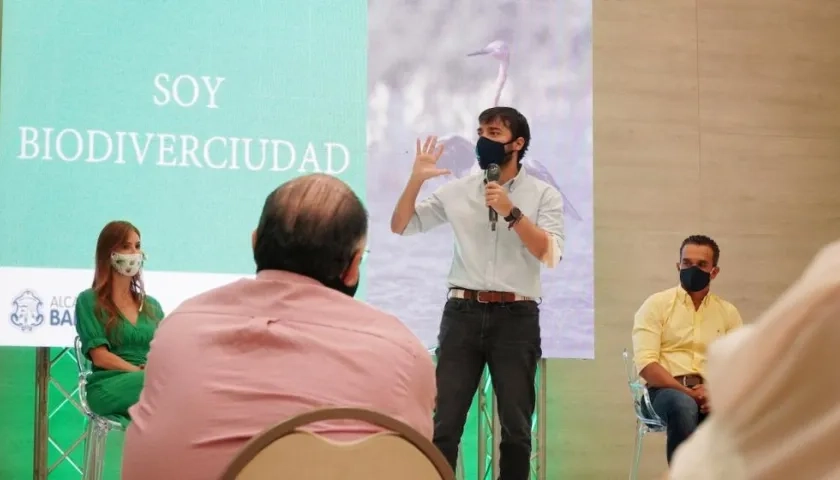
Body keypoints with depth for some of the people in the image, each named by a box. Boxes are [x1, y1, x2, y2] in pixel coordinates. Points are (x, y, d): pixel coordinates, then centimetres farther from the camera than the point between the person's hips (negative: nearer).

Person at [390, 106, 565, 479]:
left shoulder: (543, 195, 4)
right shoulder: (457, 191, 10)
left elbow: (550, 255, -9)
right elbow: (400, 227, 12)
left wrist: (511, 211, -16)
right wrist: (417, 179, -1)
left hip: (516, 317, -1)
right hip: (463, 313, 2)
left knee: (516, 426, 3)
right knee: (443, 422, -2)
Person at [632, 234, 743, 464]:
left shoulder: (728, 312, 16)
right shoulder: (656, 304, 6)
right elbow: (646, 363, -6)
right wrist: (687, 392, -17)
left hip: (711, 395, 3)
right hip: (667, 390, -2)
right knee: (682, 406, -39)